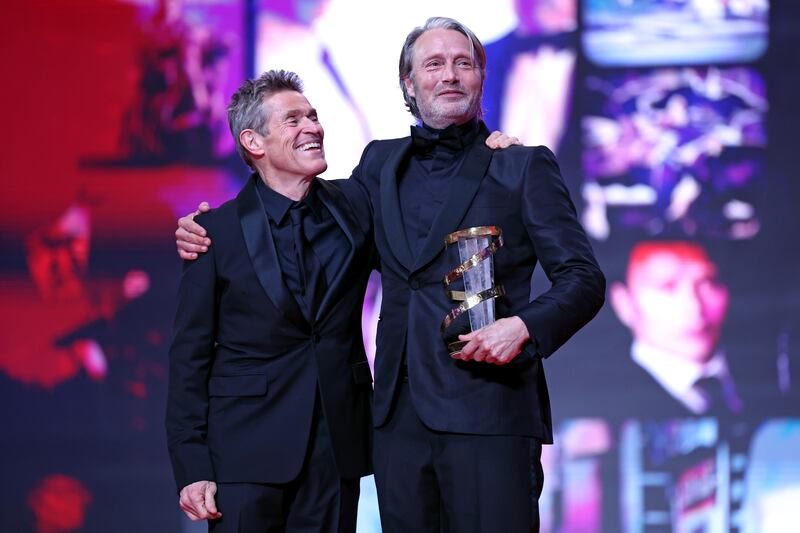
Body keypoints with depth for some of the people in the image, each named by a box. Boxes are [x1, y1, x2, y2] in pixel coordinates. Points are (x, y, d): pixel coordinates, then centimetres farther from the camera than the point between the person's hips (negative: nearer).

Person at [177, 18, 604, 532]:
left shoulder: (523, 167, 3)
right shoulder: (381, 163, 16)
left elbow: (584, 279, 1)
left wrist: (523, 326, -18)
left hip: (486, 413, -4)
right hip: (400, 414, 4)